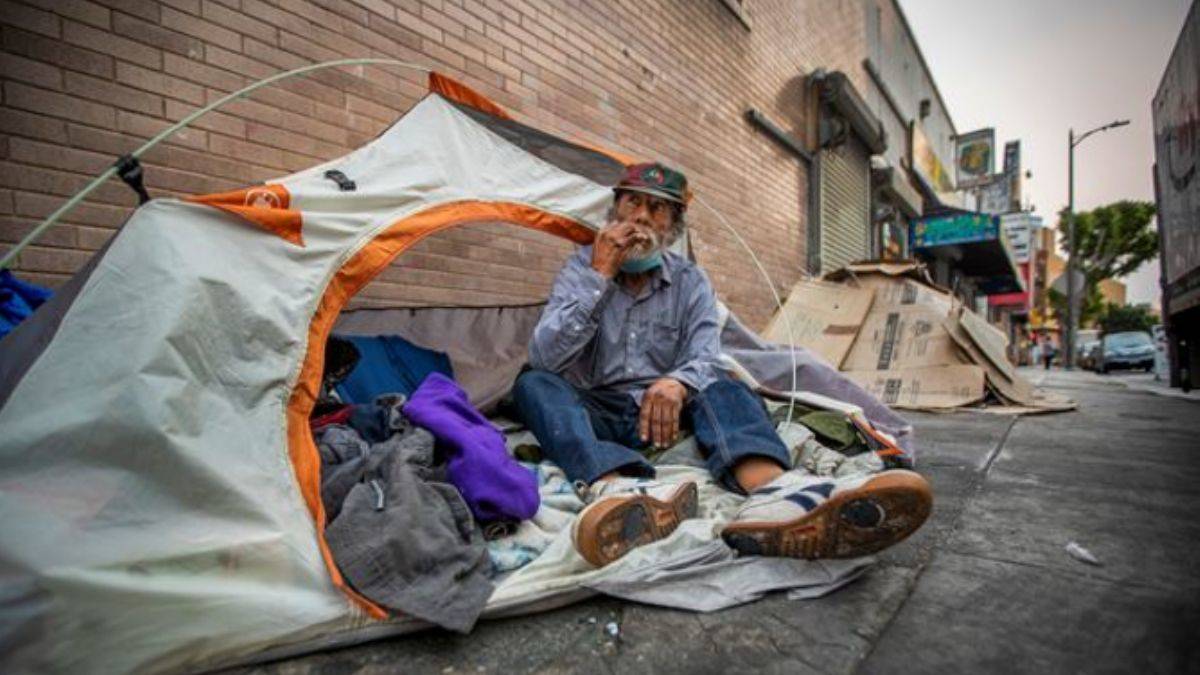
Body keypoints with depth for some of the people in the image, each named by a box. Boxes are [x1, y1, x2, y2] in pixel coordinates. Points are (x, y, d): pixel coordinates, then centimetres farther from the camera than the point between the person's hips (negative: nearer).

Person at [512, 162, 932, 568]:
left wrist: (678, 382, -34)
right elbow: (543, 359, -12)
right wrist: (599, 276, -16)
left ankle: (770, 493, -58)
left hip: (664, 412, 1)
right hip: (597, 412, 0)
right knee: (534, 384, -28)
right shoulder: (581, 268, 2)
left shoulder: (691, 282, 5)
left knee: (721, 387, -26)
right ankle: (617, 490, -57)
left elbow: (705, 358, -10)